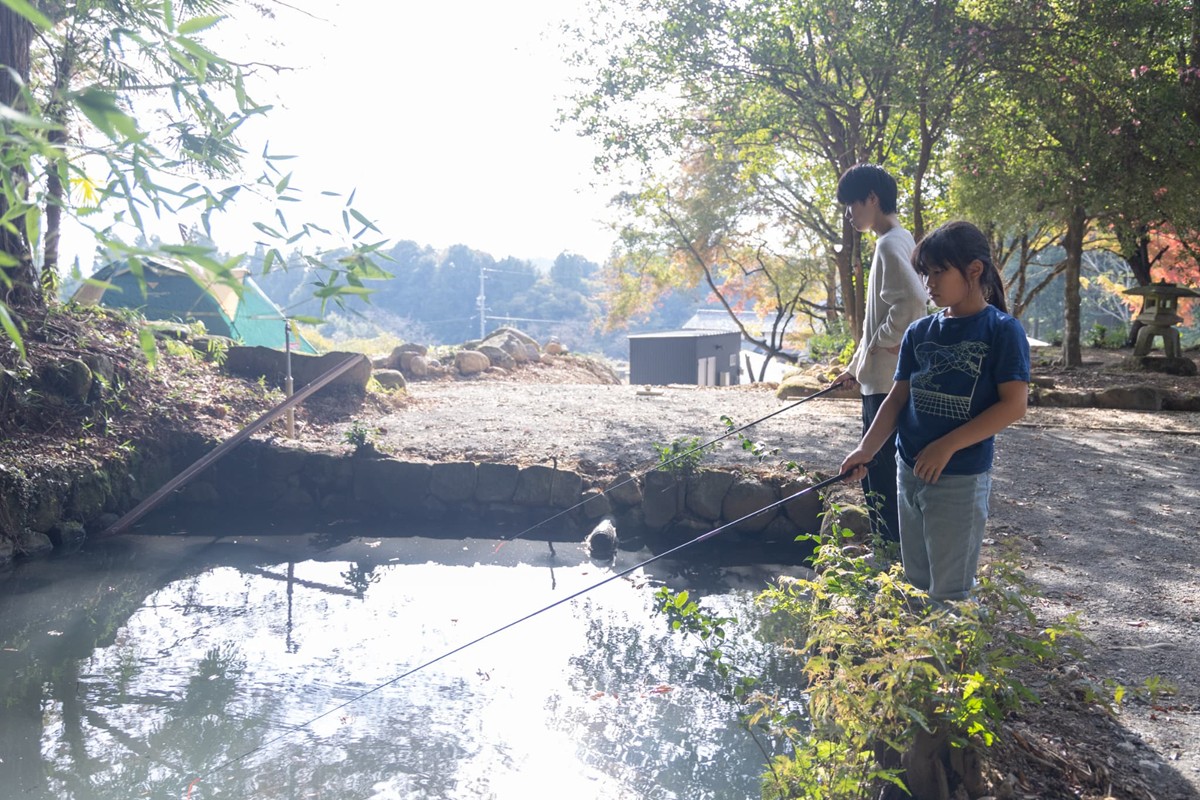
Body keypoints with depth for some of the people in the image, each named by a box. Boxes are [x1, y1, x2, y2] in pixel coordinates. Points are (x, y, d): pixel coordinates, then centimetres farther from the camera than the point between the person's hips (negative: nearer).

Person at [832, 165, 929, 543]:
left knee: (883, 473, -3)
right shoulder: (894, 242, 17)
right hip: (878, 378, 11)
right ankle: (885, 547, 28)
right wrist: (855, 367, 23)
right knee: (874, 469, 18)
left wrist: (883, 341, -15)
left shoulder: (892, 244, -15)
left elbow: (912, 301, -30)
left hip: (888, 381, -11)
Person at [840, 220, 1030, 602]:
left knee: (948, 594, 2)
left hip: (961, 479, -6)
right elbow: (898, 398, 9)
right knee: (916, 584, 16)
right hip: (910, 471, 6)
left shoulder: (1002, 330, -10)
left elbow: (1013, 405, -15)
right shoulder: (919, 332, 7)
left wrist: (946, 446, -19)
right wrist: (866, 450, -4)